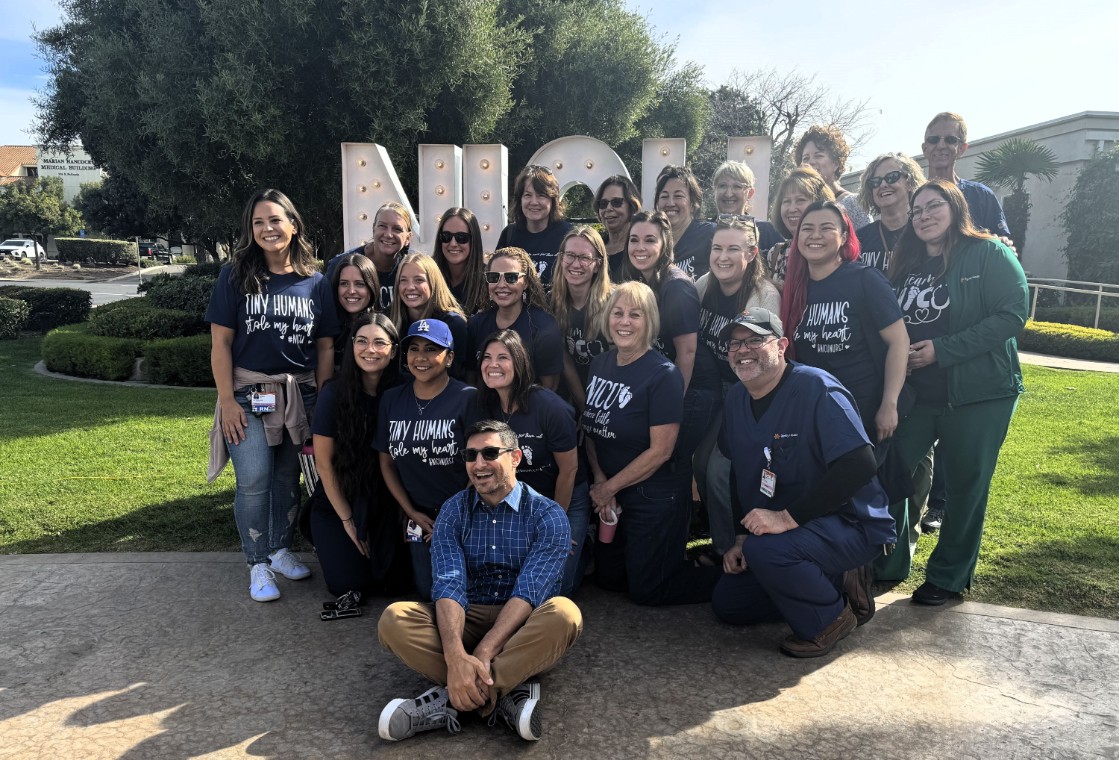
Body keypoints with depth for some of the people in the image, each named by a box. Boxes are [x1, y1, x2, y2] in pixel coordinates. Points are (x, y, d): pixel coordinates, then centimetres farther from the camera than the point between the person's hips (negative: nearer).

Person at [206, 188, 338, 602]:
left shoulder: (315, 283, 2)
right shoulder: (236, 276, -3)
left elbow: (325, 346, 6)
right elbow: (220, 343, -4)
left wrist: (321, 400, 2)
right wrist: (227, 401, -9)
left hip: (299, 394, 2)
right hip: (249, 393, -2)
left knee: (288, 476, 12)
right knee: (254, 482, -4)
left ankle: (281, 550, 30)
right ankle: (258, 565, 12)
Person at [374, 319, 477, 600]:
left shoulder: (468, 398, -13)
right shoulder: (391, 400, 3)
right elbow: (386, 462, 9)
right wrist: (411, 512, 1)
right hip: (422, 519, 4)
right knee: (430, 592, 4)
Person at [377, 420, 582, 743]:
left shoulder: (548, 516, -9)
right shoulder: (453, 511, -1)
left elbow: (529, 592, -19)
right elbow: (449, 585, -14)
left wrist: (484, 652, -33)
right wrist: (456, 655, -32)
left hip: (523, 629, -2)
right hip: (467, 621, 2)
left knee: (564, 613, -35)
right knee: (394, 619, -23)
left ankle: (452, 698, -31)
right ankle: (508, 689, -29)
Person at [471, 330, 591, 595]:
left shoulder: (550, 407, -26)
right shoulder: (485, 407, -11)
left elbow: (568, 469, -16)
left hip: (565, 499, -4)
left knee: (557, 585, -7)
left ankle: (580, 545, 24)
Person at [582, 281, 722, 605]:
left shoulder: (663, 375, -18)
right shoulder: (600, 364, 2)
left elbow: (660, 450, -19)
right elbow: (591, 431, 5)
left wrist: (610, 487, -12)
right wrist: (600, 481, -8)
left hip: (655, 499, -7)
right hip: (610, 494, 7)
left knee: (645, 589, 2)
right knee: (608, 578, 18)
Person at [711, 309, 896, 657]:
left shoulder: (817, 389, -23)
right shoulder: (736, 399, 2)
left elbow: (859, 465, -33)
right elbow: (740, 473, 12)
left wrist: (787, 517, -33)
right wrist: (741, 537, 4)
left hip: (851, 523, -8)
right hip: (775, 528, 9)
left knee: (766, 549, -36)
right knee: (727, 603, 8)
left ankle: (830, 618, -6)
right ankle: (836, 586, 15)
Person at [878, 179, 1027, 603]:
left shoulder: (989, 254, -6)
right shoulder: (907, 265, 10)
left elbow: (1013, 314, -16)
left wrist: (941, 350, -20)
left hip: (978, 394, -5)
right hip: (914, 391, 5)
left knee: (965, 487, 6)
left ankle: (949, 576, 24)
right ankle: (888, 563, 21)